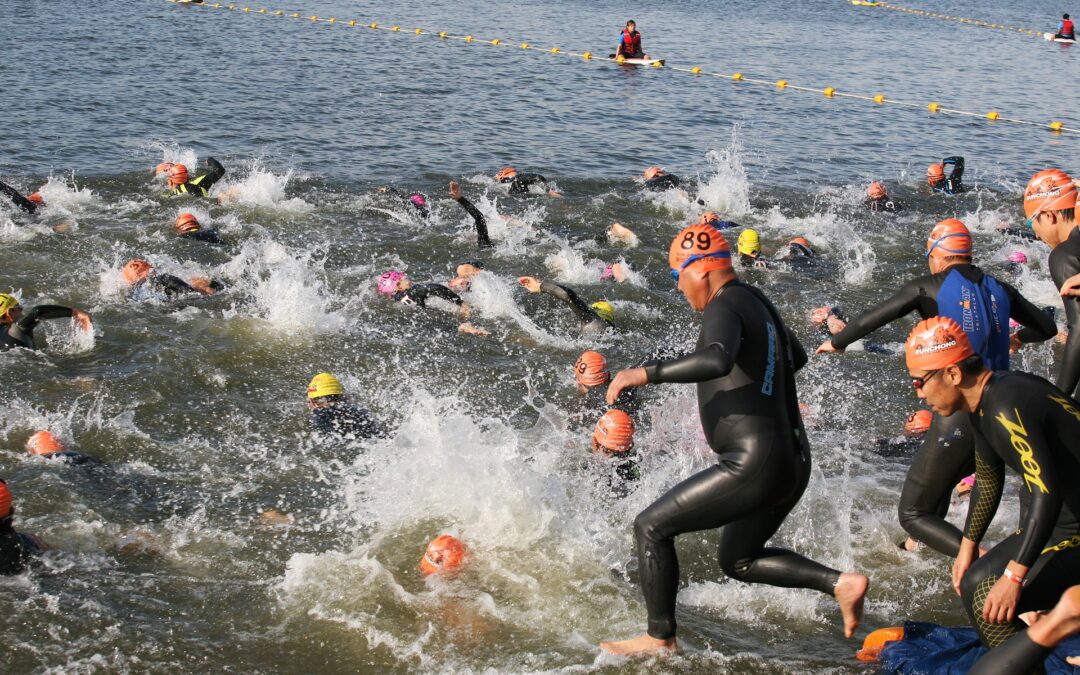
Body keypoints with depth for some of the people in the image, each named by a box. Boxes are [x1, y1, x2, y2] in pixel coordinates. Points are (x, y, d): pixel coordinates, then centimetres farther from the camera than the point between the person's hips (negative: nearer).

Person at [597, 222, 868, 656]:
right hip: (792, 461, 10)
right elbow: (796, 357, 33)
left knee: (650, 528, 1)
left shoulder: (724, 309, -14)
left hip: (754, 465, -10)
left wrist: (646, 373, -30)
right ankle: (841, 583, 13)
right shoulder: (756, 302, 15)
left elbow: (717, 360, -37)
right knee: (739, 561, 26)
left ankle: (660, 639, 8)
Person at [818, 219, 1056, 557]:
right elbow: (1047, 328, 24)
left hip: (957, 417, -6)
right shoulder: (999, 289, 12)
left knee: (913, 515, 2)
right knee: (936, 487, 32)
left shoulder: (927, 287, 0)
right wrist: (1016, 338, 45)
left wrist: (836, 343, 19)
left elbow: (869, 320, -1)